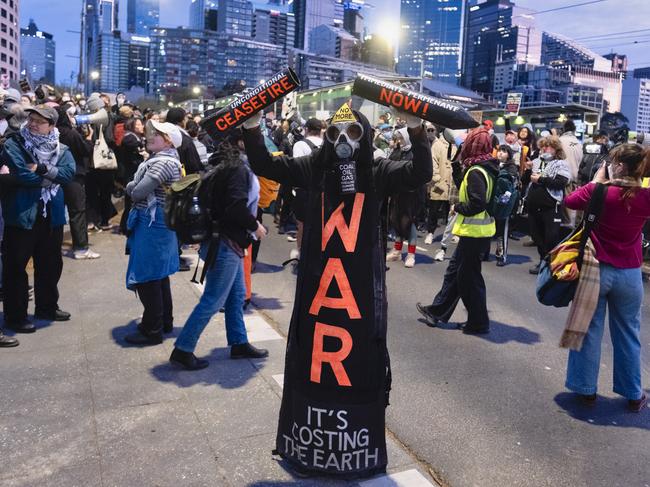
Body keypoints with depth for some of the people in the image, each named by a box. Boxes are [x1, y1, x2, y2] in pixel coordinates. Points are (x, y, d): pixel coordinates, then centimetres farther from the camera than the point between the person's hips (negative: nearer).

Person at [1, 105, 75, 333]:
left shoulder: (61, 149, 7)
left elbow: (69, 172, -12)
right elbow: (24, 175, -20)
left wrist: (42, 169, -21)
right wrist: (52, 176, -12)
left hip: (51, 215, 5)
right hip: (21, 214, -5)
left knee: (51, 264, 17)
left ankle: (47, 307, 34)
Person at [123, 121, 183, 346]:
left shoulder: (163, 162, -18)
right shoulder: (161, 158, 15)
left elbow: (137, 192, -21)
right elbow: (132, 187, 16)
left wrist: (132, 189, -1)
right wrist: (134, 188, -5)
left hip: (152, 222, -10)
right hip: (158, 221, 10)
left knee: (147, 277, -4)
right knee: (159, 274, 18)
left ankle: (152, 331, 5)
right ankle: (165, 321, 29)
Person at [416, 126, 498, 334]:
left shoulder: (476, 172, -20)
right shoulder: (483, 169, 8)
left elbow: (477, 203, -27)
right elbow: (465, 188, 17)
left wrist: (457, 207, -11)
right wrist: (457, 166, 10)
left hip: (474, 233, -10)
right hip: (477, 231, 10)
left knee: (469, 277, 3)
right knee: (454, 270, 17)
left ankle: (478, 321, 17)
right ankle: (437, 311, 29)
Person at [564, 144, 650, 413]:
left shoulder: (599, 192, -14)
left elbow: (570, 200, 2)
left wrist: (596, 181, 8)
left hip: (596, 270, -2)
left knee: (589, 331, 11)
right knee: (627, 335, 15)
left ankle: (586, 388, 20)